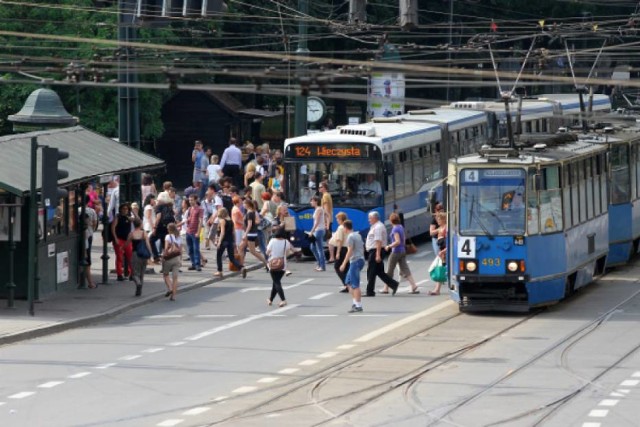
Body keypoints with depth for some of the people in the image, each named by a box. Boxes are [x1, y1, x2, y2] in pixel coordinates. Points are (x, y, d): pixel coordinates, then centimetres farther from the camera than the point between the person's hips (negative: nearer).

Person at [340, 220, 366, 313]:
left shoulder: (350, 237, -12)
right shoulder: (358, 235, 16)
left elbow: (350, 252, -18)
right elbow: (362, 248, 21)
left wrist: (344, 264, -17)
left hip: (355, 261, -10)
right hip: (360, 259, 10)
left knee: (355, 285, -8)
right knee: (348, 282, 17)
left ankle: (358, 306, -8)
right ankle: (356, 302, 15)